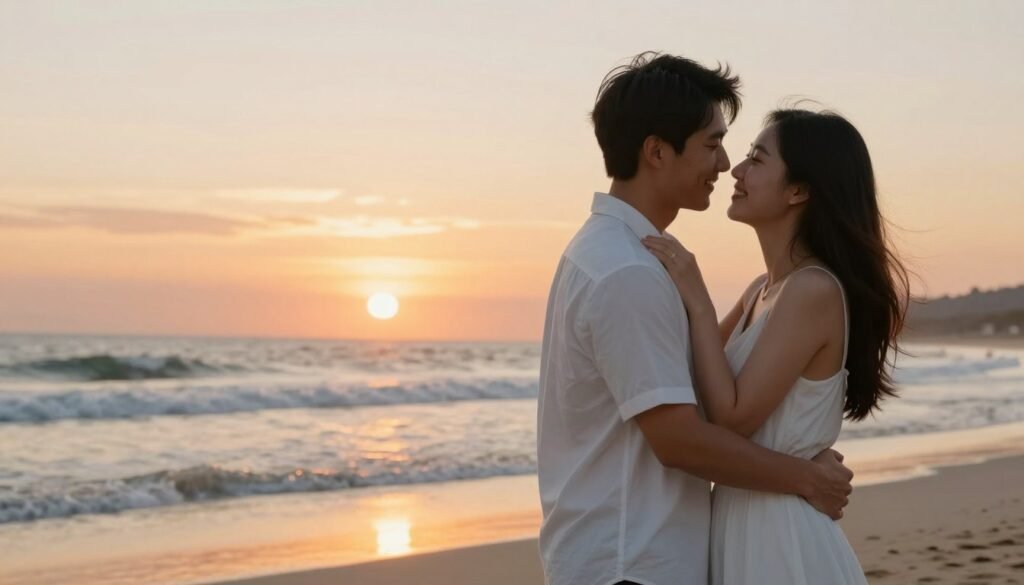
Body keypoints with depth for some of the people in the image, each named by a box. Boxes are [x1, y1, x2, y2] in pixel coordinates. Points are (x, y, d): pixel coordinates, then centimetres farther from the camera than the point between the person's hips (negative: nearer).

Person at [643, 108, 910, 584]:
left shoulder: (815, 291, -19)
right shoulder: (763, 291, 8)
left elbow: (733, 418, -21)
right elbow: (704, 364, 22)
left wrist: (698, 302, -17)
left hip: (781, 534, -9)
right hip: (743, 526, 9)